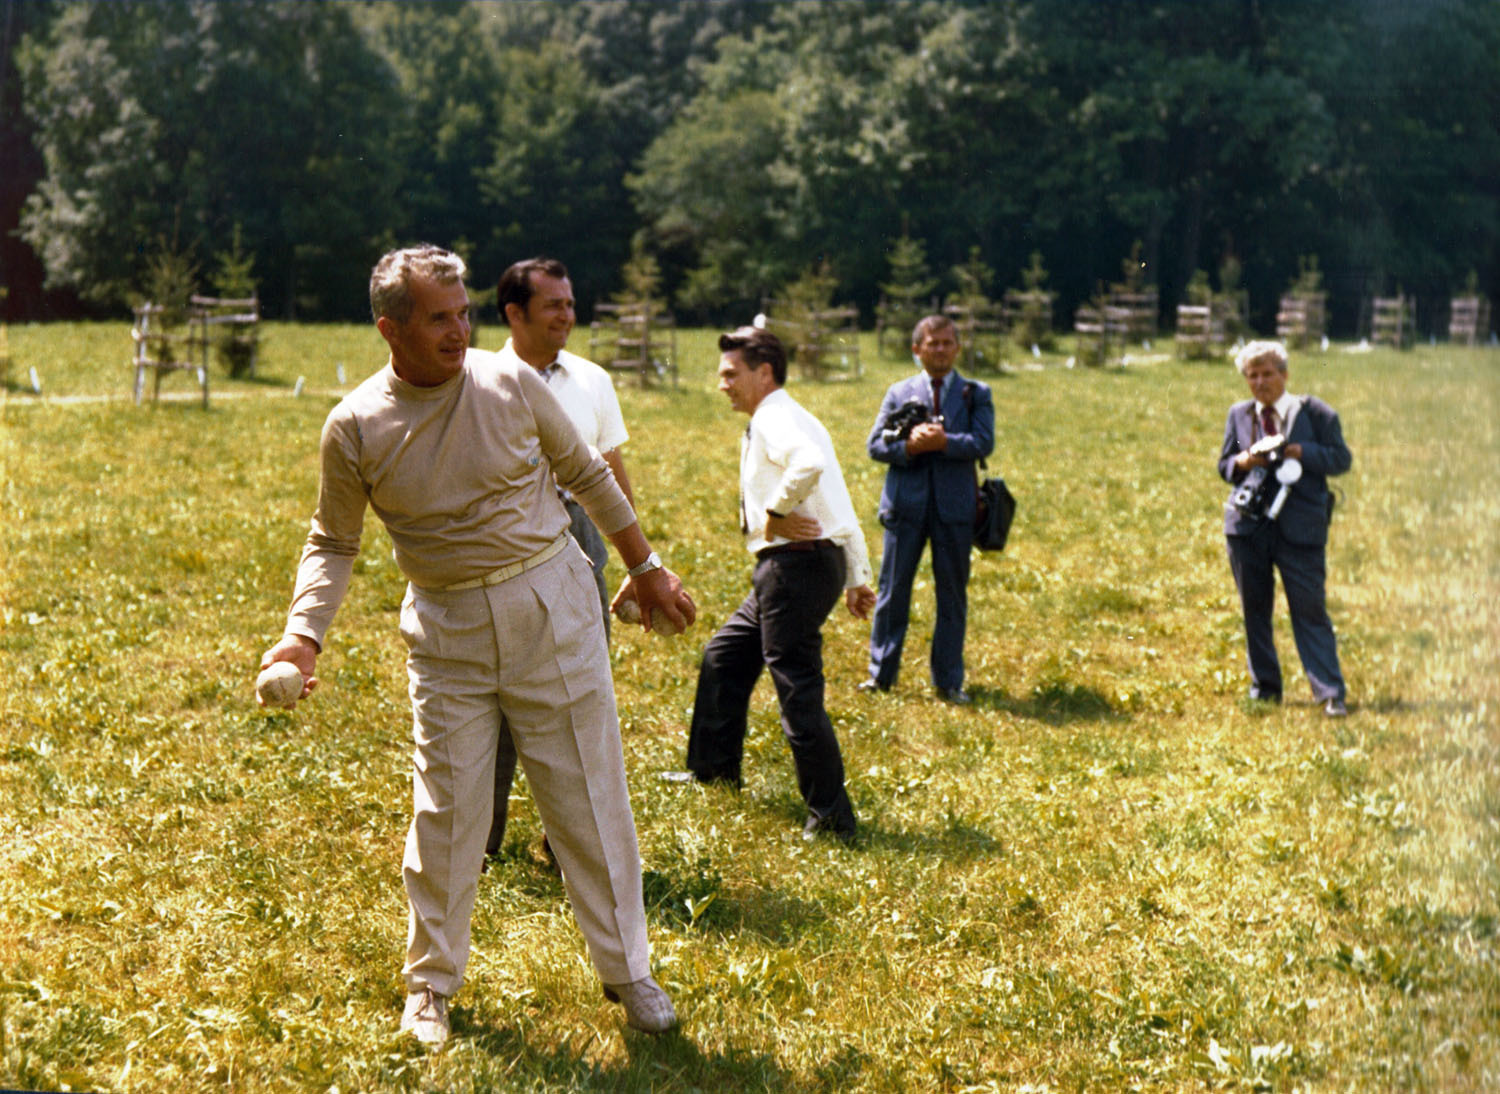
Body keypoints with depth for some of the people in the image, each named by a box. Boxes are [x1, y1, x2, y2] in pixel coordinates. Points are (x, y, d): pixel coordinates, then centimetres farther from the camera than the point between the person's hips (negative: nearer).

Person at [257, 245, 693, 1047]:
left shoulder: (510, 384, -7)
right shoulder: (354, 429, -8)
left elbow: (586, 474, 7)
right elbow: (333, 542, 3)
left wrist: (645, 568, 11)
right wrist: (302, 635, -12)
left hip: (552, 611, 0)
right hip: (447, 633, 0)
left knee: (590, 799, 6)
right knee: (445, 811, 5)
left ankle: (627, 971, 21)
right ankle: (430, 984, 25)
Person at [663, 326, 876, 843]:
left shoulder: (774, 418, -11)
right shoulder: (779, 419, 20)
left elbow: (809, 465, -35)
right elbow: (841, 508, 22)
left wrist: (776, 513, -20)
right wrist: (857, 578, 22)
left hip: (797, 563, -11)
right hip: (788, 568, 11)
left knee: (797, 690, -8)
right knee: (724, 657, 22)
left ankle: (832, 816, -4)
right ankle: (714, 769, 36)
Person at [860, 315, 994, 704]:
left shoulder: (976, 394, 7)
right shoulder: (899, 392, 9)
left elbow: (983, 443, -8)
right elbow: (875, 444, 2)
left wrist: (943, 442, -22)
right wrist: (909, 446, -17)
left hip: (955, 505, 0)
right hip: (906, 503, 0)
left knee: (952, 594, 5)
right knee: (893, 589, 5)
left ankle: (949, 682, 14)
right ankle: (881, 673, 16)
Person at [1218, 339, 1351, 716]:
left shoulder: (1315, 412, 2)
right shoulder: (1239, 414, 12)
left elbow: (1341, 459, -2)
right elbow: (1224, 466, 14)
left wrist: (1301, 453, -16)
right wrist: (1243, 462, -8)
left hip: (1299, 526, -4)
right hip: (1248, 525, 4)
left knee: (1310, 610, -6)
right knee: (1254, 610, 9)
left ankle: (1331, 695, -5)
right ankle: (1264, 689, 20)